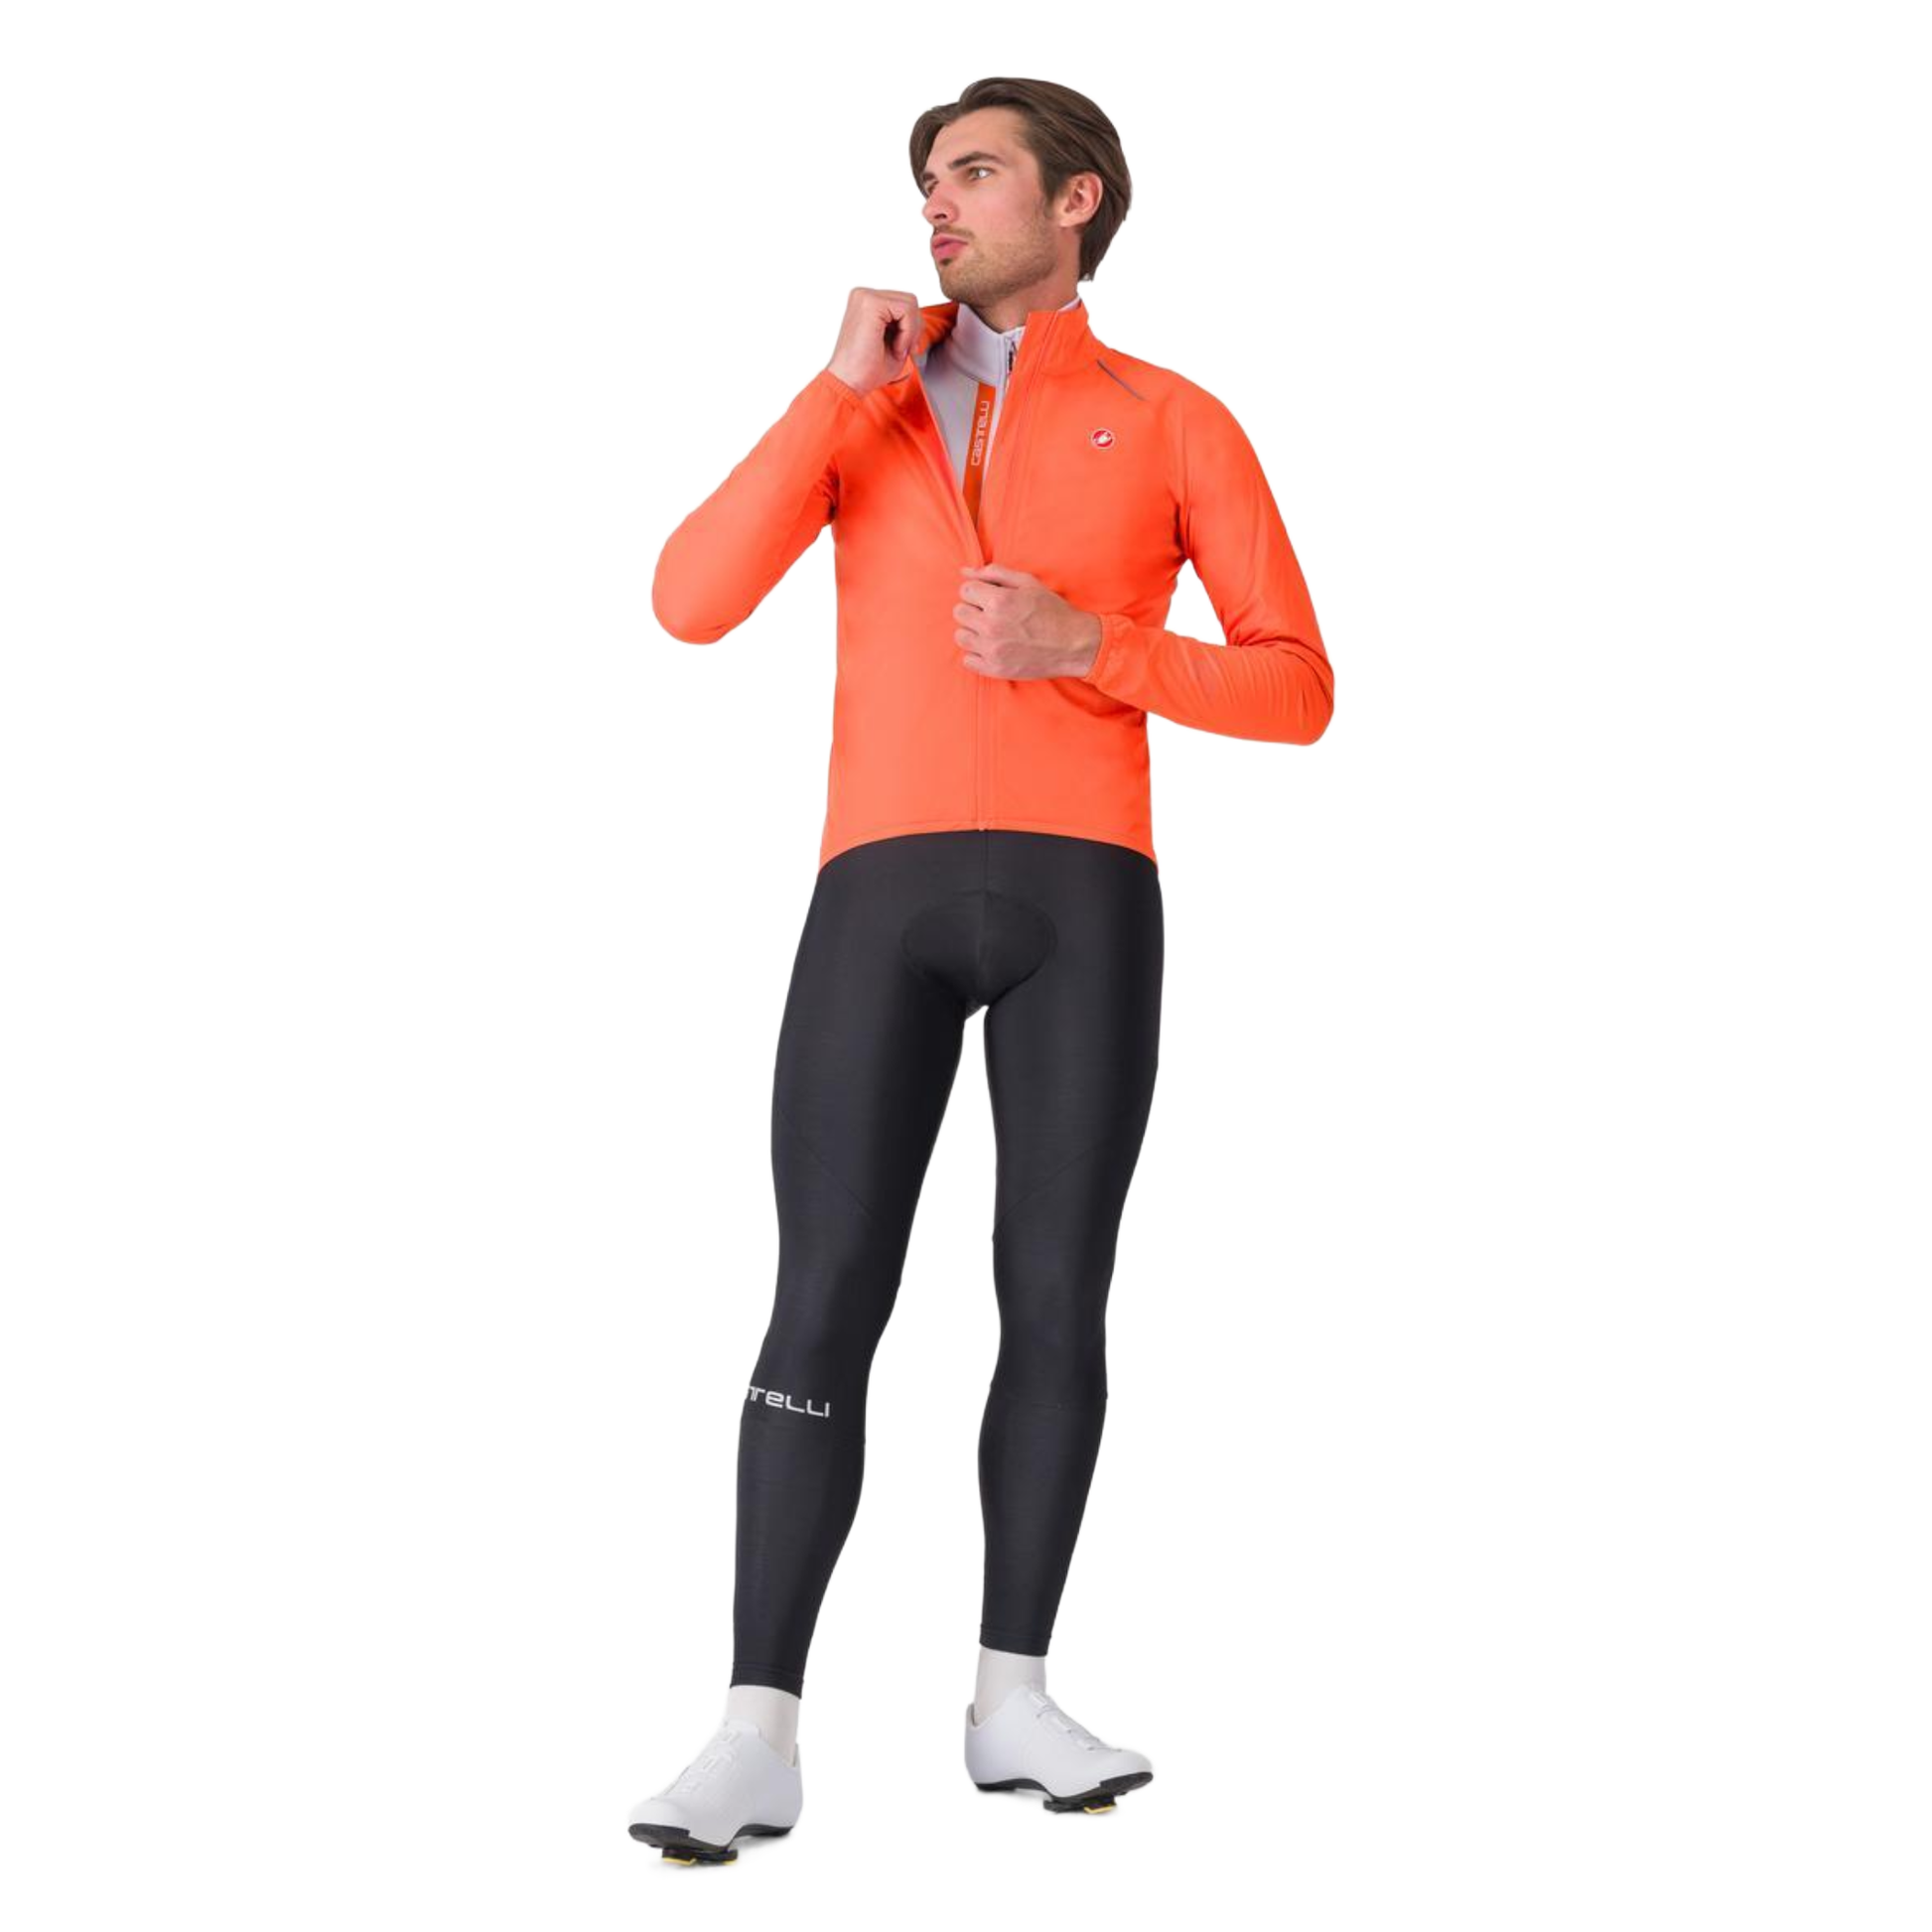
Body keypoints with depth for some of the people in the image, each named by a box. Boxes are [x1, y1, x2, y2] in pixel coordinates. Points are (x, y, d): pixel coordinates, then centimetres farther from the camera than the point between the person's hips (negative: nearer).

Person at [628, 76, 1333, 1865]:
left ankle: (1011, 1700, 12)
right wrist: (845, 383, -4)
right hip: (881, 894, 1)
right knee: (825, 1306, -8)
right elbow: (690, 601, -1)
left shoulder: (1178, 424, 11)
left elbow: (1297, 693, 5)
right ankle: (759, 1734, -7)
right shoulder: (862, 402, 15)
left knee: (1057, 1301, -1)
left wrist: (1085, 644, -11)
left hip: (1084, 901, 0)